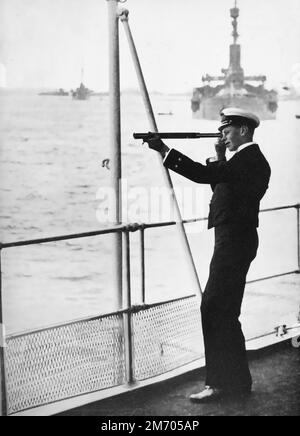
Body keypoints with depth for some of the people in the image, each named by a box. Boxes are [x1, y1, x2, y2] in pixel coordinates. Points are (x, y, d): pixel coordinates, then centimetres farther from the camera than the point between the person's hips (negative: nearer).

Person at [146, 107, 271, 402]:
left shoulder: (249, 159, -15)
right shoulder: (249, 159, 17)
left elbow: (207, 175, -27)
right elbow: (221, 183, 22)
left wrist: (164, 150, -28)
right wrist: (219, 157, 8)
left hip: (234, 242, -11)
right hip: (234, 241, 11)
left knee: (215, 309, -9)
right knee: (224, 311, 16)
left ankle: (221, 383, -4)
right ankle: (237, 380, 24)